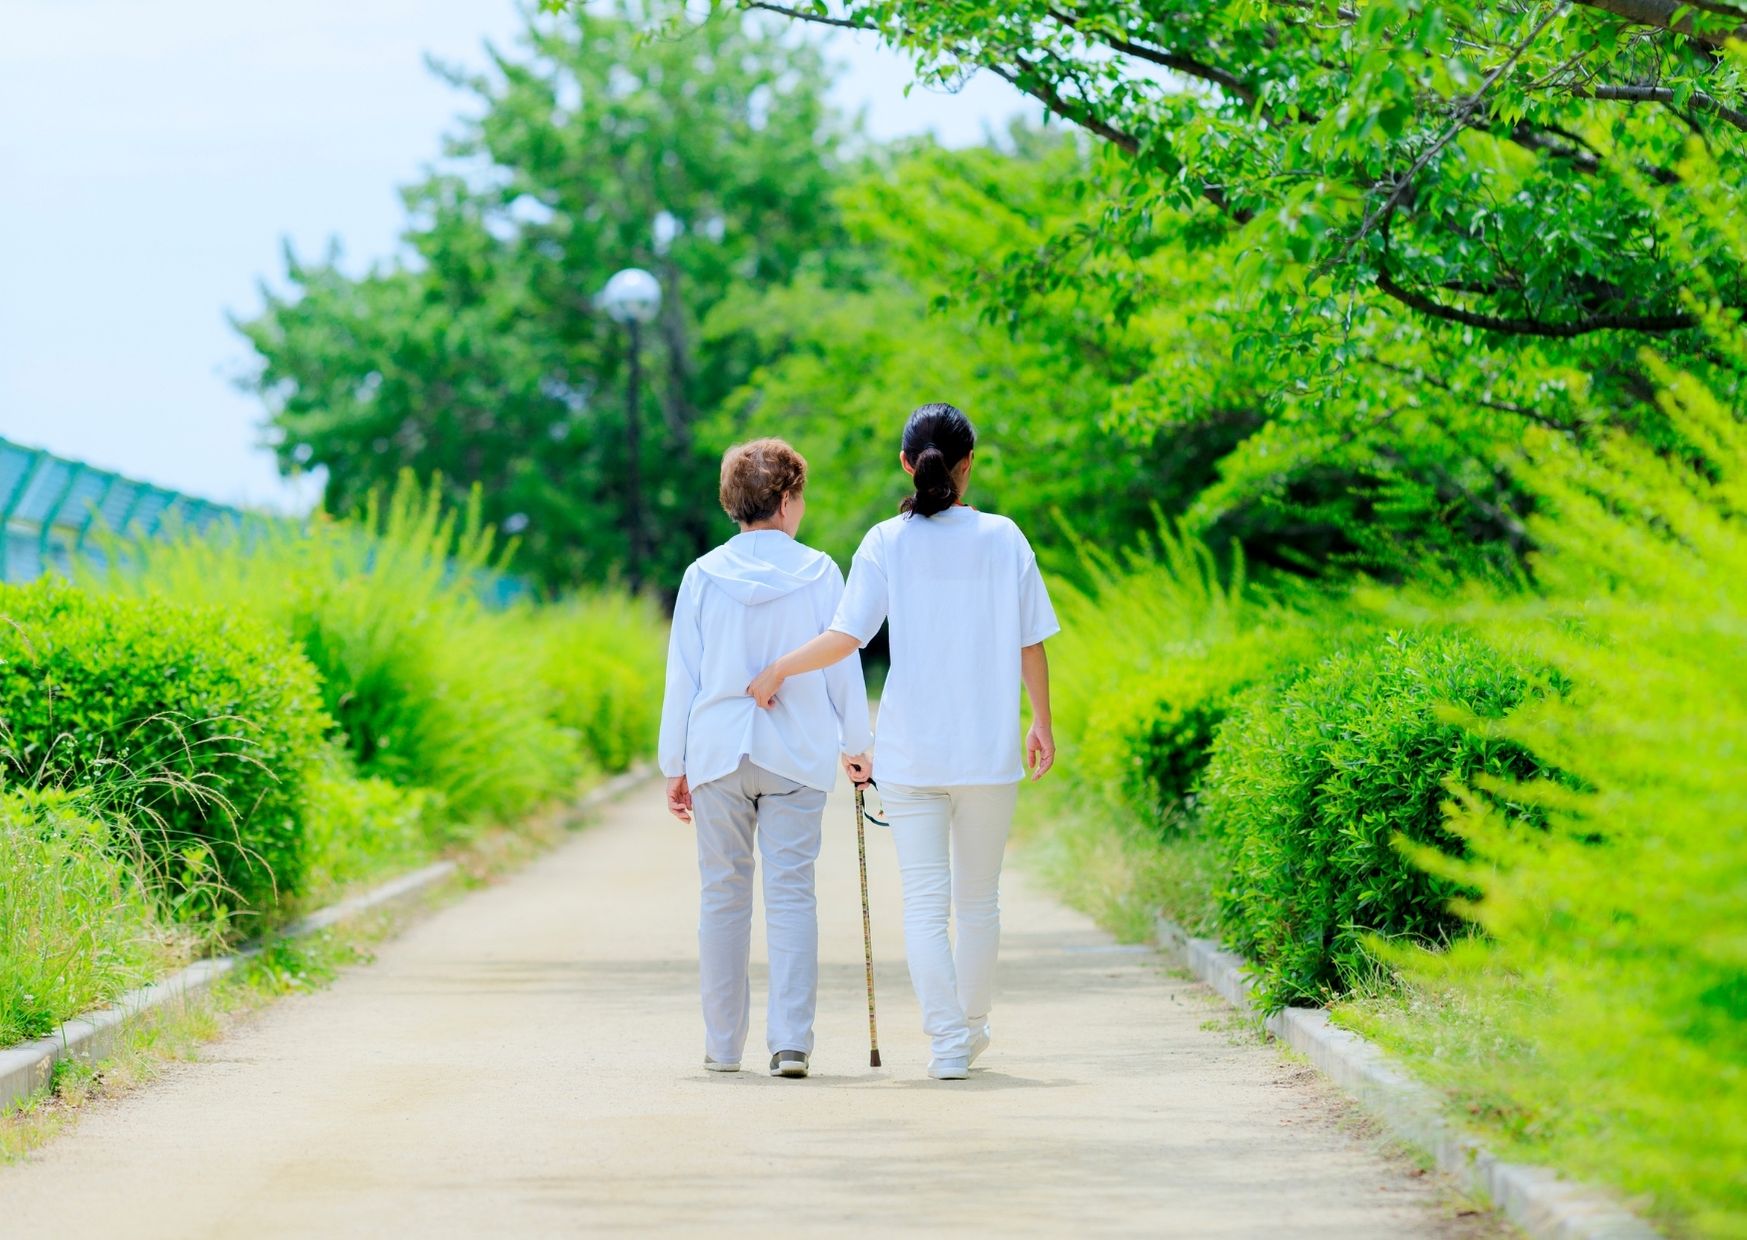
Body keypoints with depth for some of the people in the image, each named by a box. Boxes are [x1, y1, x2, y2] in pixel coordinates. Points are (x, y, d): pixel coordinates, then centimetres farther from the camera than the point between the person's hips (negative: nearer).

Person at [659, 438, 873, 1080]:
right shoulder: (819, 573, -2)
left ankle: (723, 1044, 13)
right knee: (791, 894, -1)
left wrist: (675, 766, 9)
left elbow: (682, 677, 3)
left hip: (717, 754, 1)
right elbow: (844, 665, 3)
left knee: (723, 895, 8)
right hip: (798, 756, -1)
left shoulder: (704, 576, 0)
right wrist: (856, 743, 15)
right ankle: (791, 1040, -10)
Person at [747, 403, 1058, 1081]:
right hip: (989, 748, 1)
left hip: (910, 751, -1)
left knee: (924, 903, 1)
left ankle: (948, 1039, -9)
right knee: (979, 899, 15)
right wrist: (1042, 721, 16)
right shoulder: (1003, 538, -1)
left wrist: (777, 671, 4)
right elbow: (1031, 644, 3)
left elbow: (844, 638, -11)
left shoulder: (887, 542, -4)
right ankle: (971, 1029, 28)